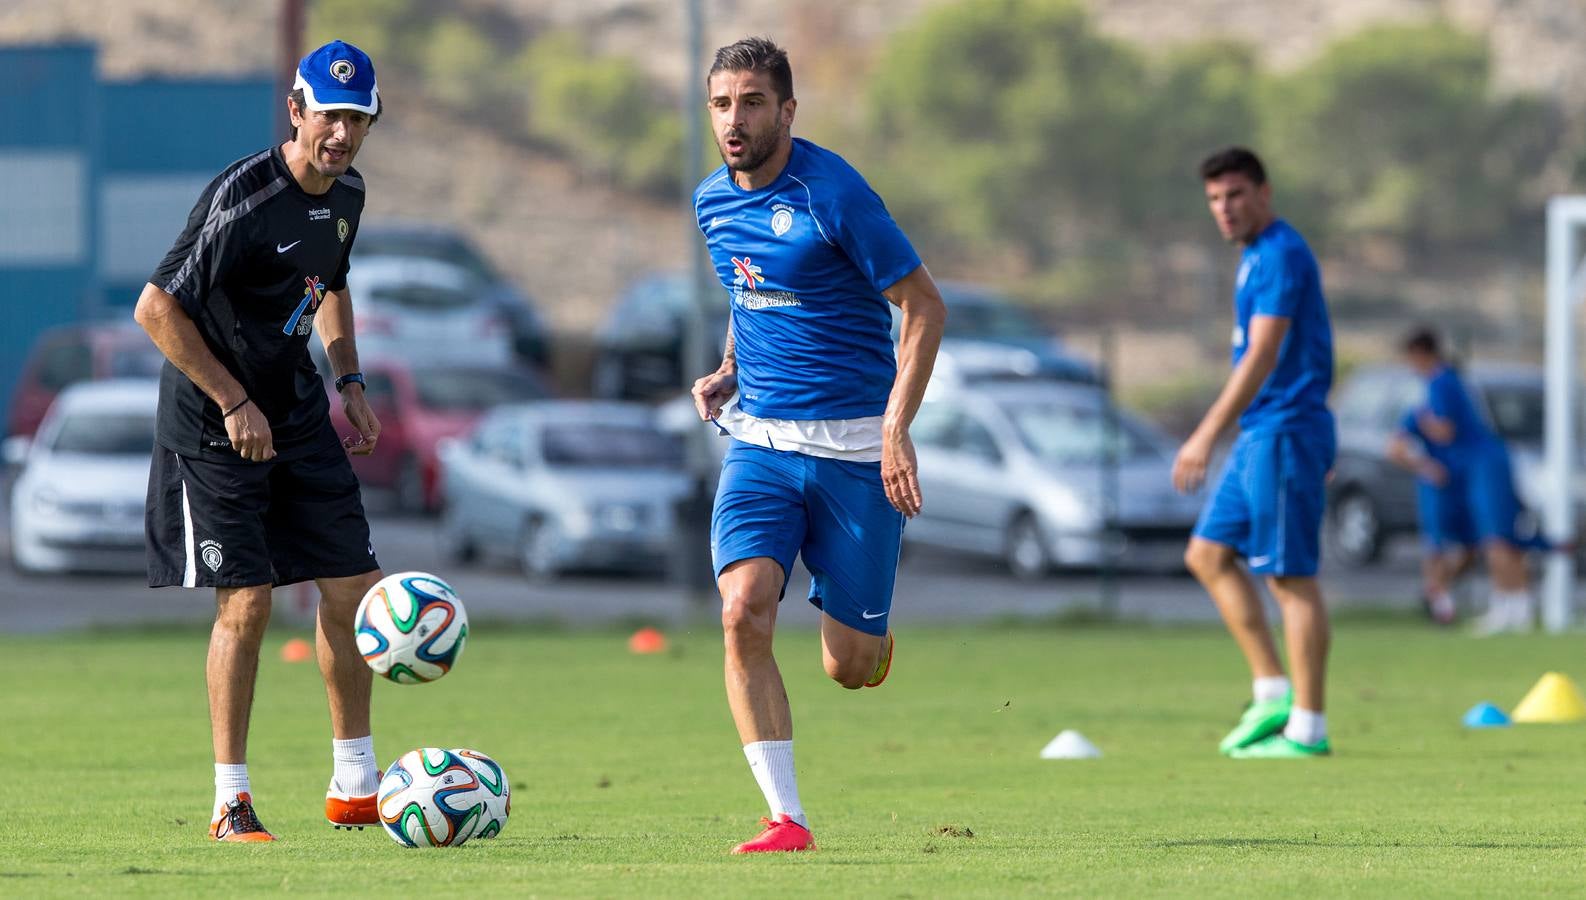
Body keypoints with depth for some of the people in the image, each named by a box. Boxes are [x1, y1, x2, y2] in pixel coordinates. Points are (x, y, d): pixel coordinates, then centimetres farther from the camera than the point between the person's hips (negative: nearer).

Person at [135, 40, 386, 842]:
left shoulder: (346, 193, 2)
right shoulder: (242, 197, -23)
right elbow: (156, 308, -21)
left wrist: (349, 383, 11)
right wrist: (234, 403, -19)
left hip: (297, 409, 7)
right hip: (214, 425, -7)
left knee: (353, 587, 4)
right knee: (245, 602, -11)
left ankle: (354, 787, 16)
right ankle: (230, 801, 0)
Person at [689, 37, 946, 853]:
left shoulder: (830, 191, -13)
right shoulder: (713, 200, 7)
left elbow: (925, 307, -10)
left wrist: (896, 429, -19)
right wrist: (727, 373, 8)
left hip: (855, 448, -4)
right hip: (760, 440, 4)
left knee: (850, 669, 0)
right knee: (744, 612, -20)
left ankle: (868, 633, 39)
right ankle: (787, 820, -16)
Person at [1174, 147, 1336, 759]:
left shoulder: (1280, 255, -15)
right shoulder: (1257, 255, 16)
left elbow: (1262, 356, -23)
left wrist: (1207, 435, -25)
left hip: (1284, 432, -10)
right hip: (1260, 434, 10)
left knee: (1291, 576, -7)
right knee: (1209, 554, 11)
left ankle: (1307, 728, -5)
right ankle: (1272, 692, 10)